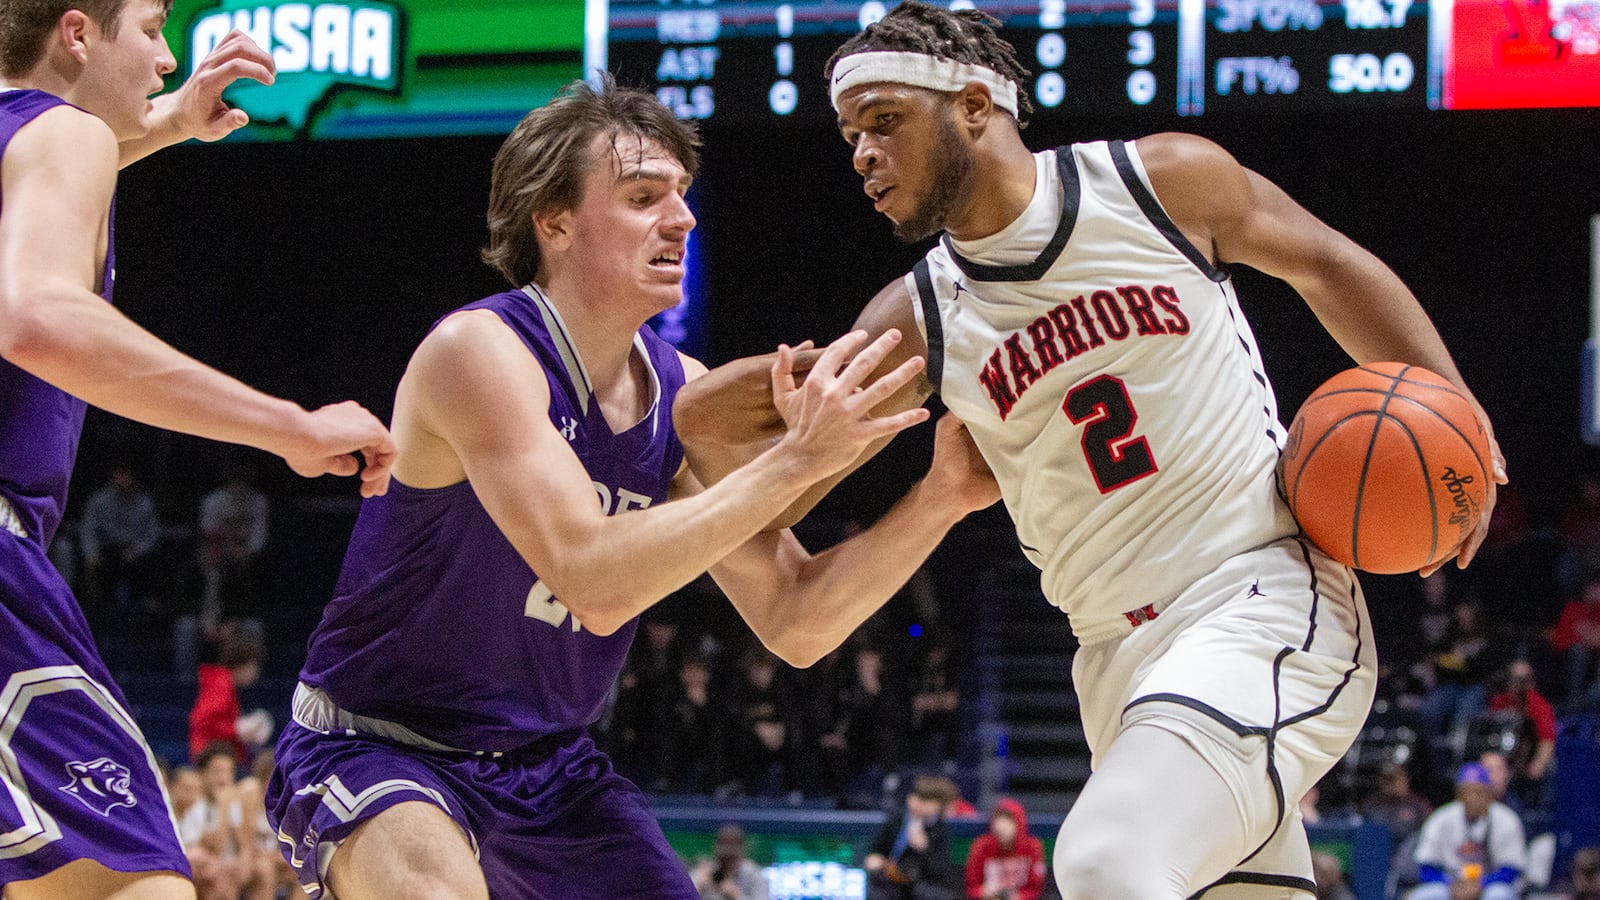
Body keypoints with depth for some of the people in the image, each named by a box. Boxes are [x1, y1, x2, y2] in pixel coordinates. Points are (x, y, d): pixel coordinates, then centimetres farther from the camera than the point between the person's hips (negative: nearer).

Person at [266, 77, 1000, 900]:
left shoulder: (684, 395, -1)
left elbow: (794, 624, 0)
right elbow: (596, 581, -34)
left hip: (543, 770, 8)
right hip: (375, 748, -8)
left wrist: (940, 499, -13)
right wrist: (794, 461, -34)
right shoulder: (479, 352, -22)